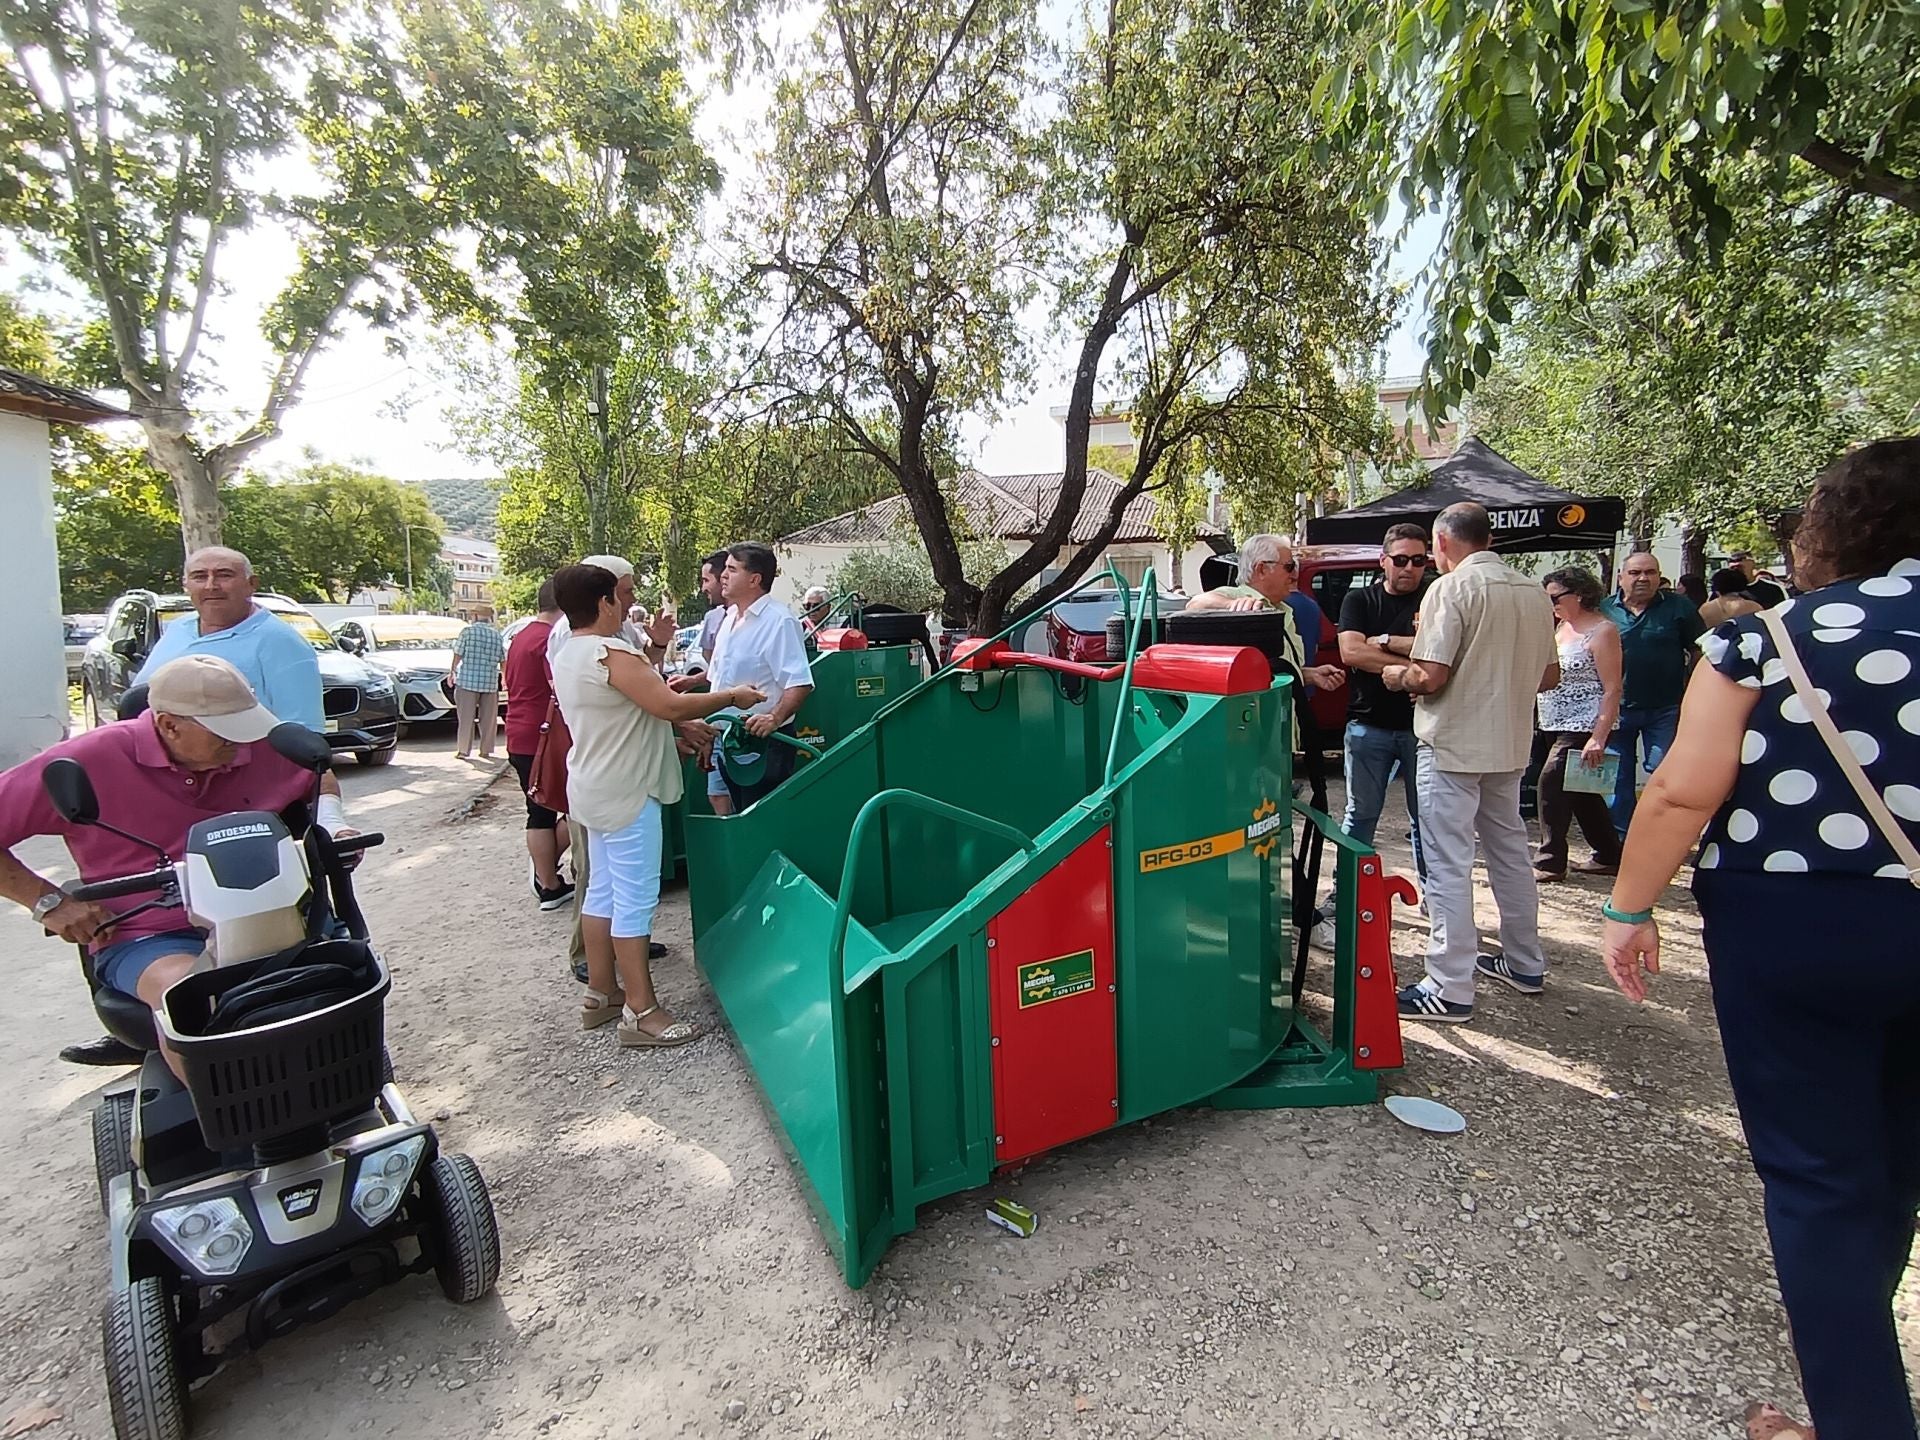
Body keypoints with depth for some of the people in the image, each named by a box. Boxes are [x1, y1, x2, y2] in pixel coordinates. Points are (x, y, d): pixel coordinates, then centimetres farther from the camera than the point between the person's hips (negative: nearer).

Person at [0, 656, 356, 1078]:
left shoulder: (260, 749, 4)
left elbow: (320, 778, 23)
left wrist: (333, 823, 2)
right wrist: (49, 900, -8)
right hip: (145, 940, -3)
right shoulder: (91, 761, -7)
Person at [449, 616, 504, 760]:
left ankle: (463, 750, 8)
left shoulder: (467, 631, -4)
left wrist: (452, 672, 14)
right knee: (488, 719, 9)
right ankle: (485, 750, 13)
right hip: (490, 683, 2)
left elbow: (458, 655, -2)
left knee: (466, 718, 4)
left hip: (467, 681, -2)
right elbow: (503, 660, 10)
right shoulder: (497, 635, 5)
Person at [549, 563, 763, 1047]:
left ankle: (600, 994, 26)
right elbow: (671, 707, -25)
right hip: (625, 793, -10)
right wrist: (731, 696, -13)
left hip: (596, 789, 10)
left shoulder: (567, 657, 11)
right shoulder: (611, 654, -20)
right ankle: (641, 1011, 3)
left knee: (602, 891, 16)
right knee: (635, 899, -4)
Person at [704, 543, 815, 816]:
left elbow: (800, 683, -23)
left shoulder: (779, 621, -15)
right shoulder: (730, 618, 13)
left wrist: (775, 717, -37)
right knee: (721, 805, 14)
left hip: (759, 738, -8)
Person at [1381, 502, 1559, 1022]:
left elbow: (1430, 677, -20)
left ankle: (1449, 989, 2)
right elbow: (1549, 675, 14)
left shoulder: (1452, 588, -14)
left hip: (1453, 745, -8)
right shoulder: (1532, 591, 8)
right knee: (1510, 851, 20)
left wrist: (1396, 676, -1)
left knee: (1448, 864, -3)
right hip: (1509, 746, 8)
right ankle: (1525, 962, 33)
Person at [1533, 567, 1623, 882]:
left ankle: (1550, 862, -6)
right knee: (1581, 793, 15)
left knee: (1553, 783, -13)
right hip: (1561, 725, 9)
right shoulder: (1562, 627, 13)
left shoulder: (1601, 631, -11)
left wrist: (1598, 738, -23)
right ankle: (1609, 856, 29)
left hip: (1585, 727, -9)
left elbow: (1612, 690, -16)